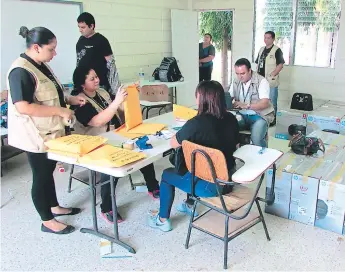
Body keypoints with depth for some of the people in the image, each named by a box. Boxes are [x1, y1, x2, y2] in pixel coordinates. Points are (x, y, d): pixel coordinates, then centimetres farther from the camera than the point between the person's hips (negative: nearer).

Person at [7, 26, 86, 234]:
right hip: (36, 135, -9)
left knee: (49, 170, 21)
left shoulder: (41, 66, 8)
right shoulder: (21, 71, -22)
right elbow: (23, 107, -30)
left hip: (49, 132, 9)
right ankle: (47, 221, 21)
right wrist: (60, 111, -26)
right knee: (41, 175, 4)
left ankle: (54, 207, 39)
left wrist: (70, 99, 4)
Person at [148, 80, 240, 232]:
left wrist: (186, 132, 10)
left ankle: (163, 220, 33)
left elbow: (173, 144, -7)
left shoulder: (196, 123, -23)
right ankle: (191, 205, 47)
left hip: (209, 185, -6)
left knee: (167, 174, 19)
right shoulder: (231, 119, -5)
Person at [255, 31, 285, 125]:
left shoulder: (277, 50, -7)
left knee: (272, 101, 1)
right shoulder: (261, 49, 14)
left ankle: (272, 120, 12)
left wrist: (271, 75, -18)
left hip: (271, 81, -7)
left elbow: (280, 65, -13)